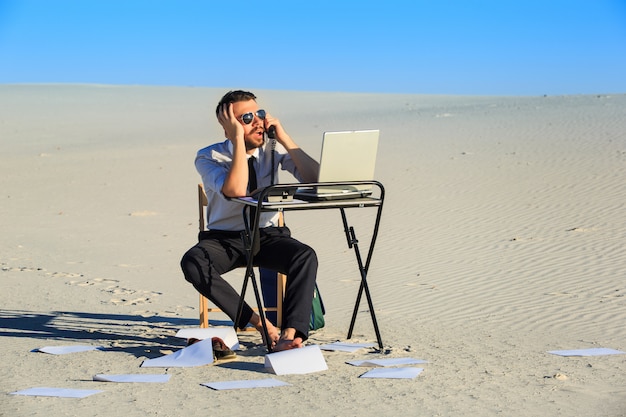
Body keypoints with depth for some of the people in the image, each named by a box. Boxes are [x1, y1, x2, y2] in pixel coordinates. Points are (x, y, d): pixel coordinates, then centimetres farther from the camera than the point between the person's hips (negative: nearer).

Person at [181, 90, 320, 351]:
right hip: (224, 239, -1)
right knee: (192, 263, -33)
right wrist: (238, 140, -25)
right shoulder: (208, 157, -8)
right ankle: (259, 323, -30)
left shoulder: (273, 148, 0)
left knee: (305, 256, -31)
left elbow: (314, 180, -13)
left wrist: (284, 137, -16)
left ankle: (290, 334, -40)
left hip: (268, 235, 1)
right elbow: (236, 190, -28)